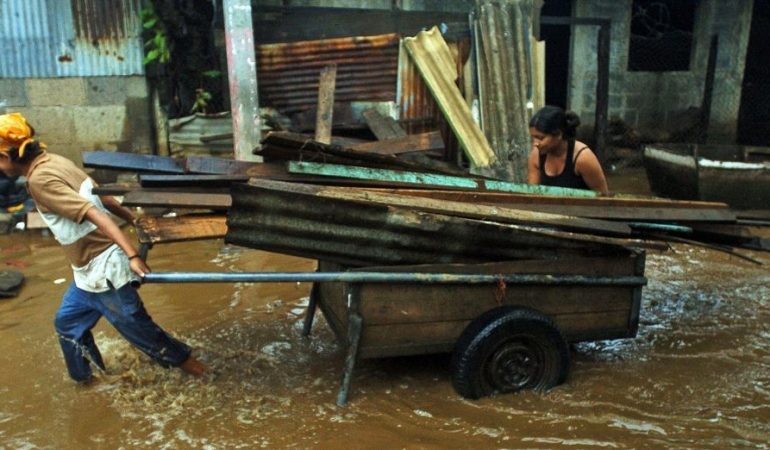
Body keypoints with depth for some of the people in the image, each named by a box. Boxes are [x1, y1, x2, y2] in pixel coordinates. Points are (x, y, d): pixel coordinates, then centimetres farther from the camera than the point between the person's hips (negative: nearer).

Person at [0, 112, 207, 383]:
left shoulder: (39, 179, -21)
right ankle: (83, 376, 42)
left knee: (136, 326, 6)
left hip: (102, 269, -9)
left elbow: (95, 214, -30)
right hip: (91, 269, 9)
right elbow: (104, 198, 9)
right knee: (67, 322, 25)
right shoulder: (53, 161, 4)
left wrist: (132, 256, -36)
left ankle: (187, 363, 22)